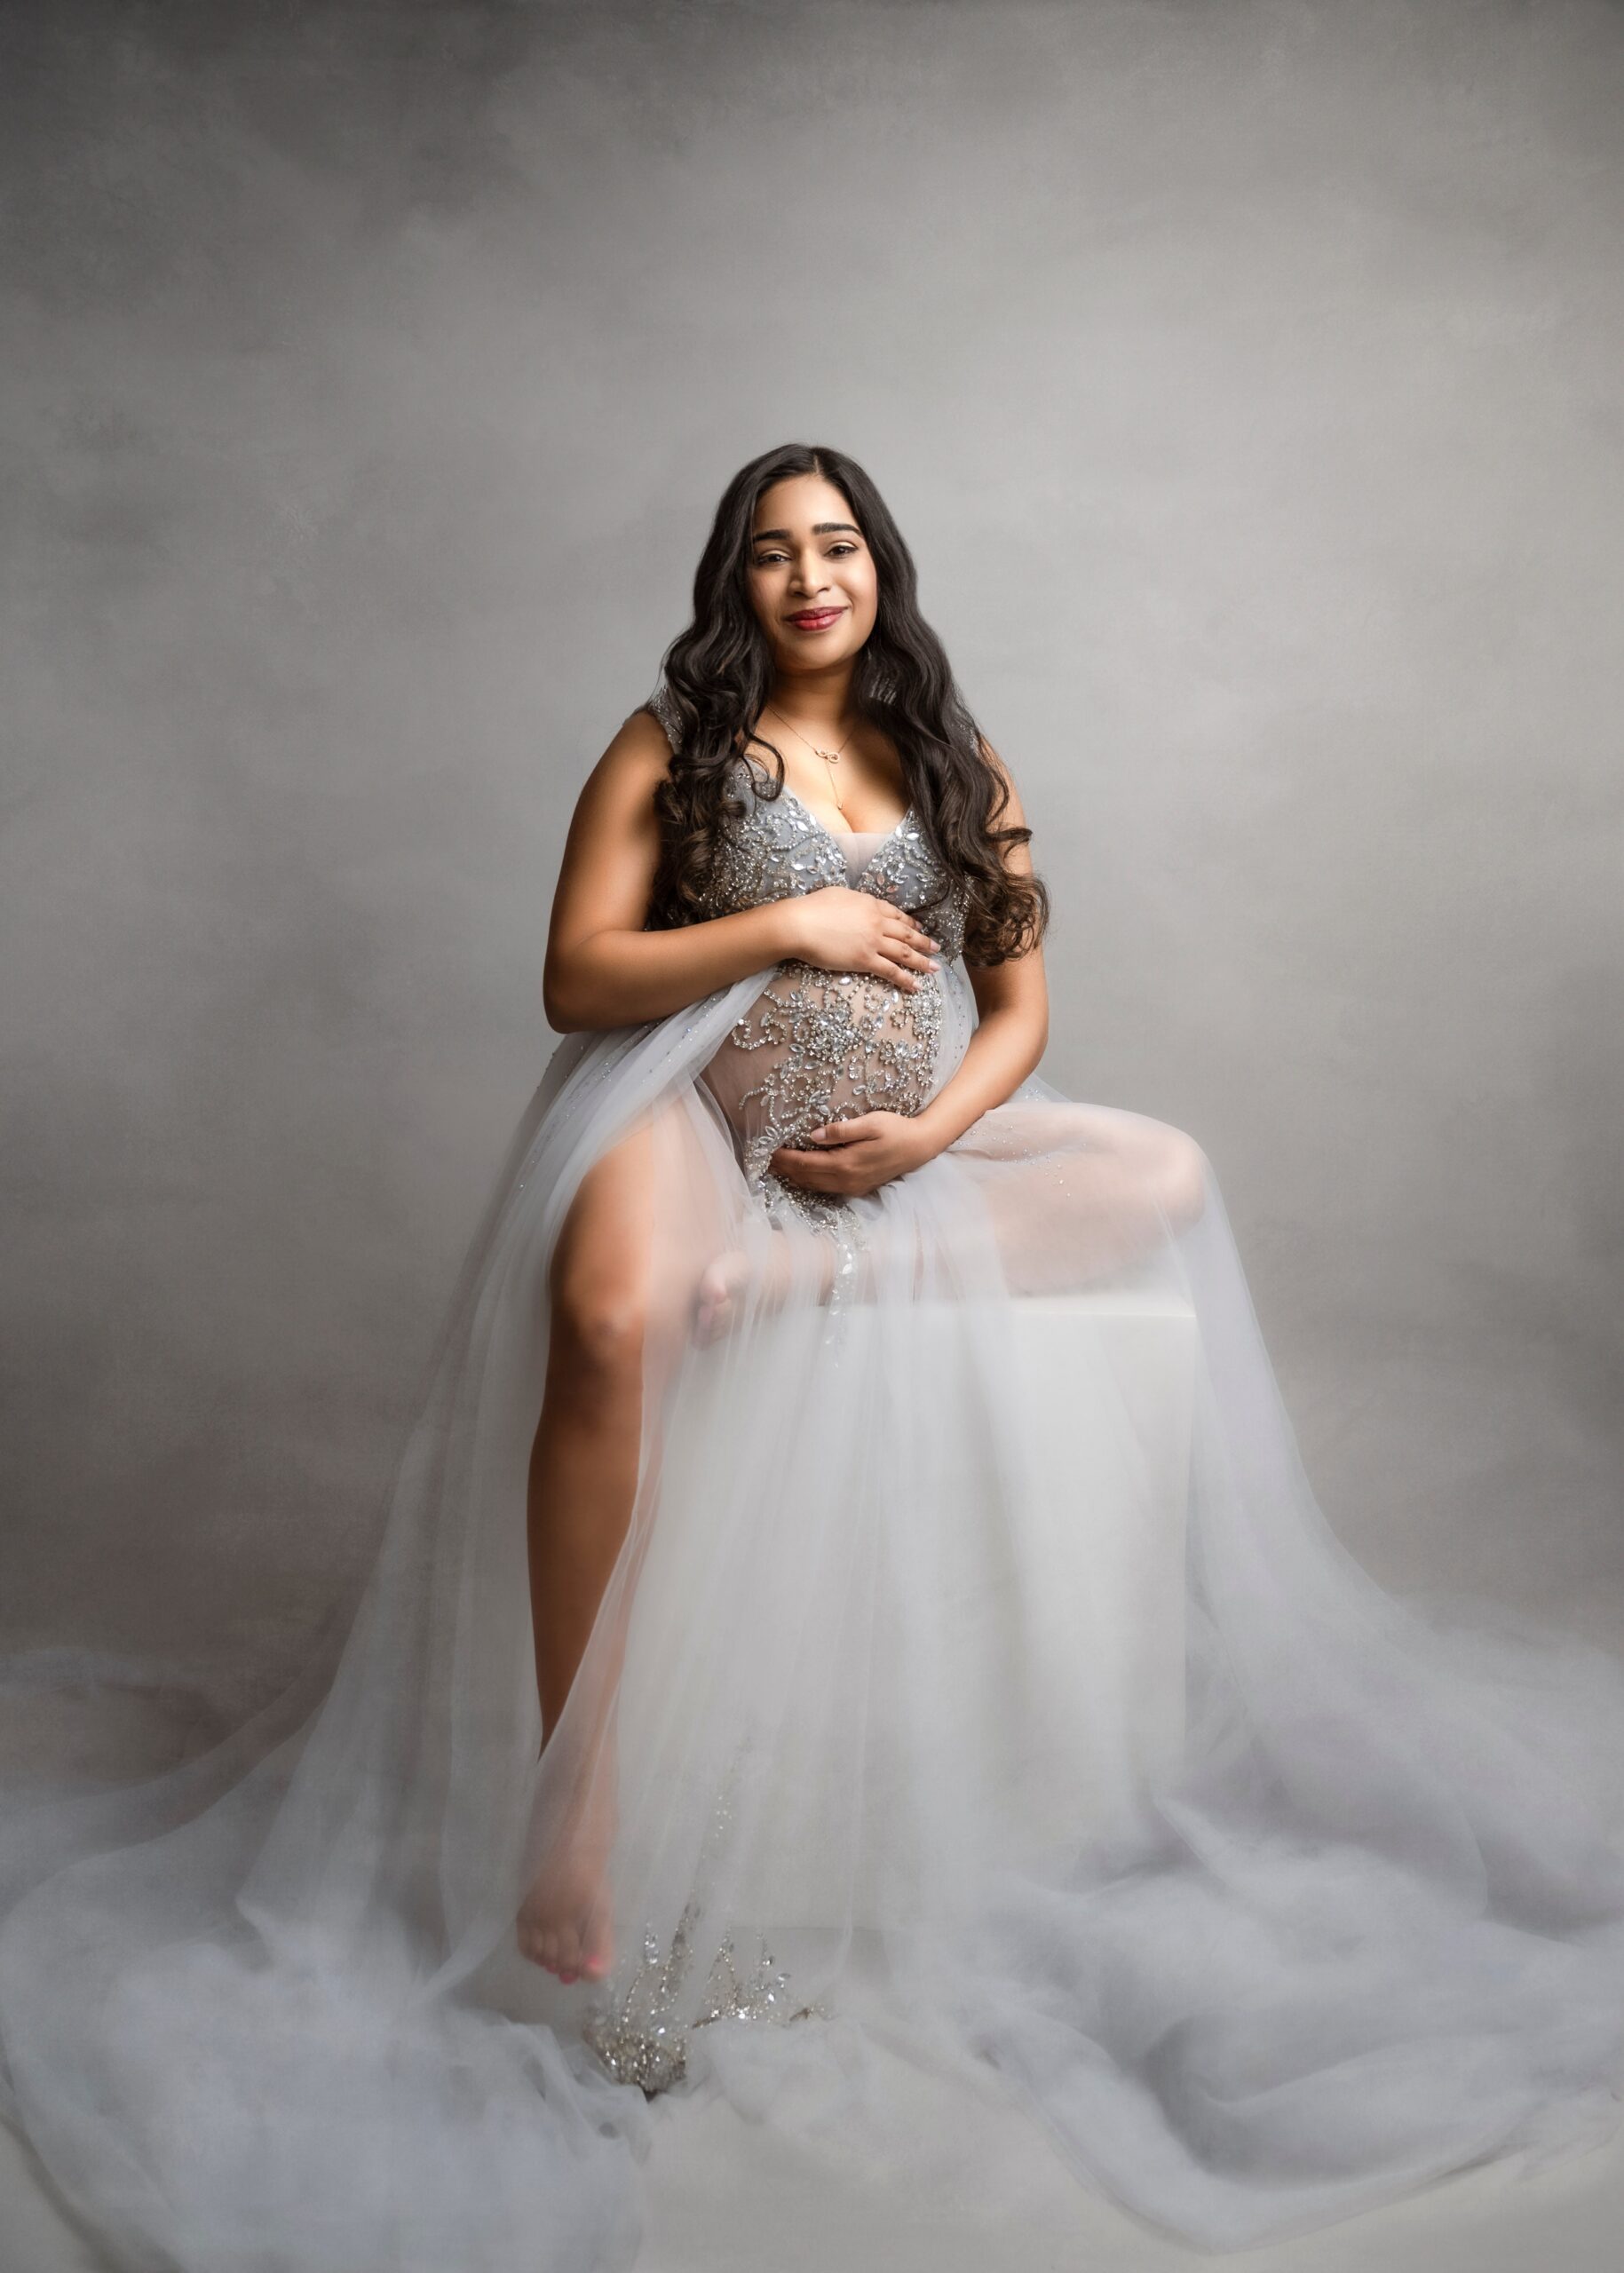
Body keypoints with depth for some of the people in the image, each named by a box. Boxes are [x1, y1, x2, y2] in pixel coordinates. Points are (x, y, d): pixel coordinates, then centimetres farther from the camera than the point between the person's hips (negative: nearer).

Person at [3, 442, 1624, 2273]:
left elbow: (1017, 1003, 12)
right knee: (607, 1319, -36)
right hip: (694, 1117, -4)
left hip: (911, 1147, 4)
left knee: (1163, 1178, -16)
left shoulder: (958, 769, 15)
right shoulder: (670, 748, 5)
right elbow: (576, 978, -3)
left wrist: (930, 1133, -8)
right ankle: (578, 1806, -31)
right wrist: (787, 925, -11)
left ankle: (802, 1275, -28)